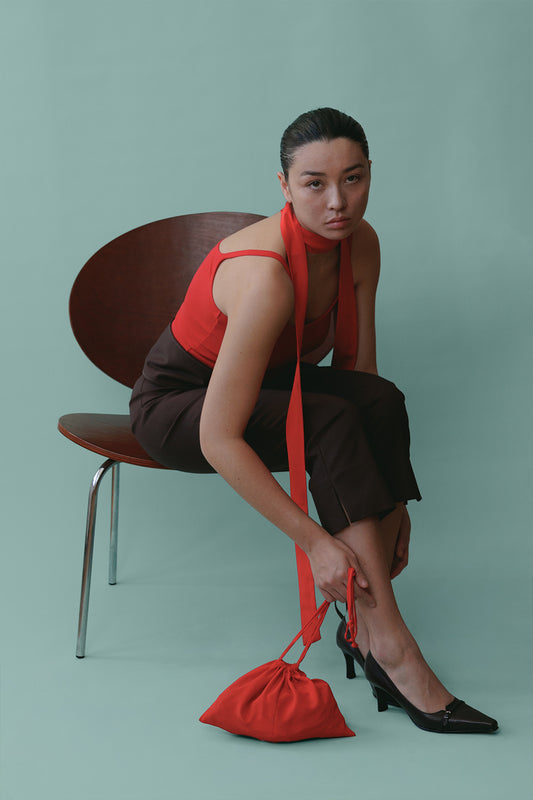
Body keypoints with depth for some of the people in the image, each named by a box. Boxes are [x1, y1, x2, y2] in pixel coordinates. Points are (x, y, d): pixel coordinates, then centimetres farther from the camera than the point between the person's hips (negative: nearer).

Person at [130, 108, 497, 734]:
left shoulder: (360, 244, -11)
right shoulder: (265, 276, -34)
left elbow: (358, 372, -6)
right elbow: (218, 439, -35)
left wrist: (390, 500, -14)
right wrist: (315, 541, -34)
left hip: (263, 386, 6)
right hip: (176, 404, -6)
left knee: (381, 402, -24)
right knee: (333, 422, -32)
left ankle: (365, 629, -20)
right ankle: (392, 648, -29)